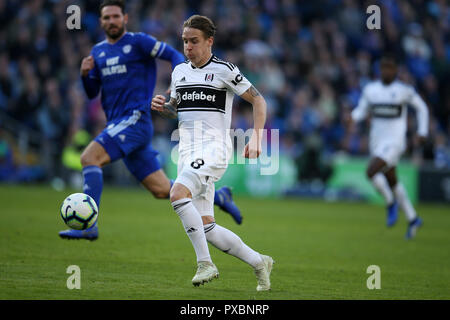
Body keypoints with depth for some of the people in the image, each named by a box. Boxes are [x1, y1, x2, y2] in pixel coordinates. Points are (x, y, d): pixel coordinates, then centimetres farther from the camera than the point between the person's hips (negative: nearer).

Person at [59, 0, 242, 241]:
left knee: (89, 157, -24)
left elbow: (173, 55, -2)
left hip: (135, 121, -7)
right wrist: (85, 74, -1)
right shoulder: (98, 51, 18)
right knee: (162, 190, 7)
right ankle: (219, 197, 23)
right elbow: (91, 93, 20)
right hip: (117, 125, 7)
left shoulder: (138, 42, -1)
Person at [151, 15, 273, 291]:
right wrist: (162, 106, 4)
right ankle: (259, 263, 18)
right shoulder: (179, 71, 15)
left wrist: (256, 139, -9)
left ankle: (205, 263, -23)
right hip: (188, 151, 7)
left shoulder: (224, 70, -4)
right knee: (206, 228, 0)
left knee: (177, 194, -30)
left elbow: (258, 100, 1)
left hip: (214, 148, -7)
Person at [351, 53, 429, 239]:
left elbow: (421, 107, 7)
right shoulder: (370, 89, 4)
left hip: (394, 142, -6)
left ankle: (391, 203, -2)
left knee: (371, 172, -26)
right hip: (376, 142, 6)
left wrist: (422, 132, 3)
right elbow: (361, 111, 13)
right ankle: (413, 219, 32)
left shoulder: (404, 90, -7)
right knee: (392, 182, 16)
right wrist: (352, 117, -10)